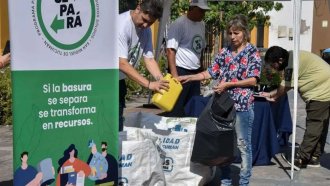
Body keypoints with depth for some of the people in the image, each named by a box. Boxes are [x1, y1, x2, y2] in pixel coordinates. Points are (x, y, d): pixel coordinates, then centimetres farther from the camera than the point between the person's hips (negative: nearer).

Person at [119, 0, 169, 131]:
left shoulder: (146, 30, -1)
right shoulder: (122, 25, -26)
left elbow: (149, 58, -4)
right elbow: (122, 64, -32)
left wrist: (162, 81, -21)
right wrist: (149, 84, -37)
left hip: (119, 80, 8)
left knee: (118, 124, 14)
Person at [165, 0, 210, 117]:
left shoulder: (202, 25, 12)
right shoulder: (179, 24, -10)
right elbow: (170, 51, -15)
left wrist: (201, 70, 13)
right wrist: (175, 76, -21)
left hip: (196, 73, 8)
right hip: (181, 72, -7)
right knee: (176, 110, -5)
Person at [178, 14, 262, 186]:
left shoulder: (252, 52, -3)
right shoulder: (224, 52, 10)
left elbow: (253, 80, -10)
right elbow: (210, 72, 10)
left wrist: (228, 84, -16)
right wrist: (188, 77, 0)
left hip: (242, 105, -5)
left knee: (243, 144, 3)